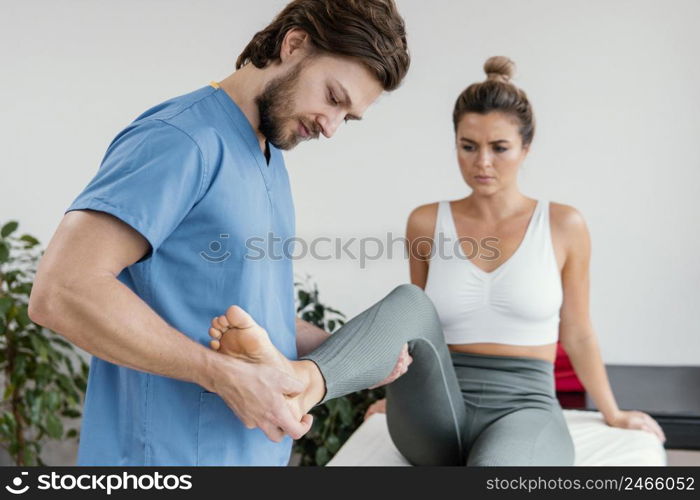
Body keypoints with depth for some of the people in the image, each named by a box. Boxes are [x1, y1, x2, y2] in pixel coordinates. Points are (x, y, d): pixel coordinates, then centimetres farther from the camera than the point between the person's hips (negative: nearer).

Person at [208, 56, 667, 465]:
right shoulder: (426, 222, 6)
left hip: (524, 409, -1)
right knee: (408, 302, -33)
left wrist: (612, 414, 23)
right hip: (439, 416, 1)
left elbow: (577, 334, 13)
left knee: (494, 472, -43)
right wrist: (406, 396, 30)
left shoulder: (563, 225, 2)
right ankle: (297, 385, -61)